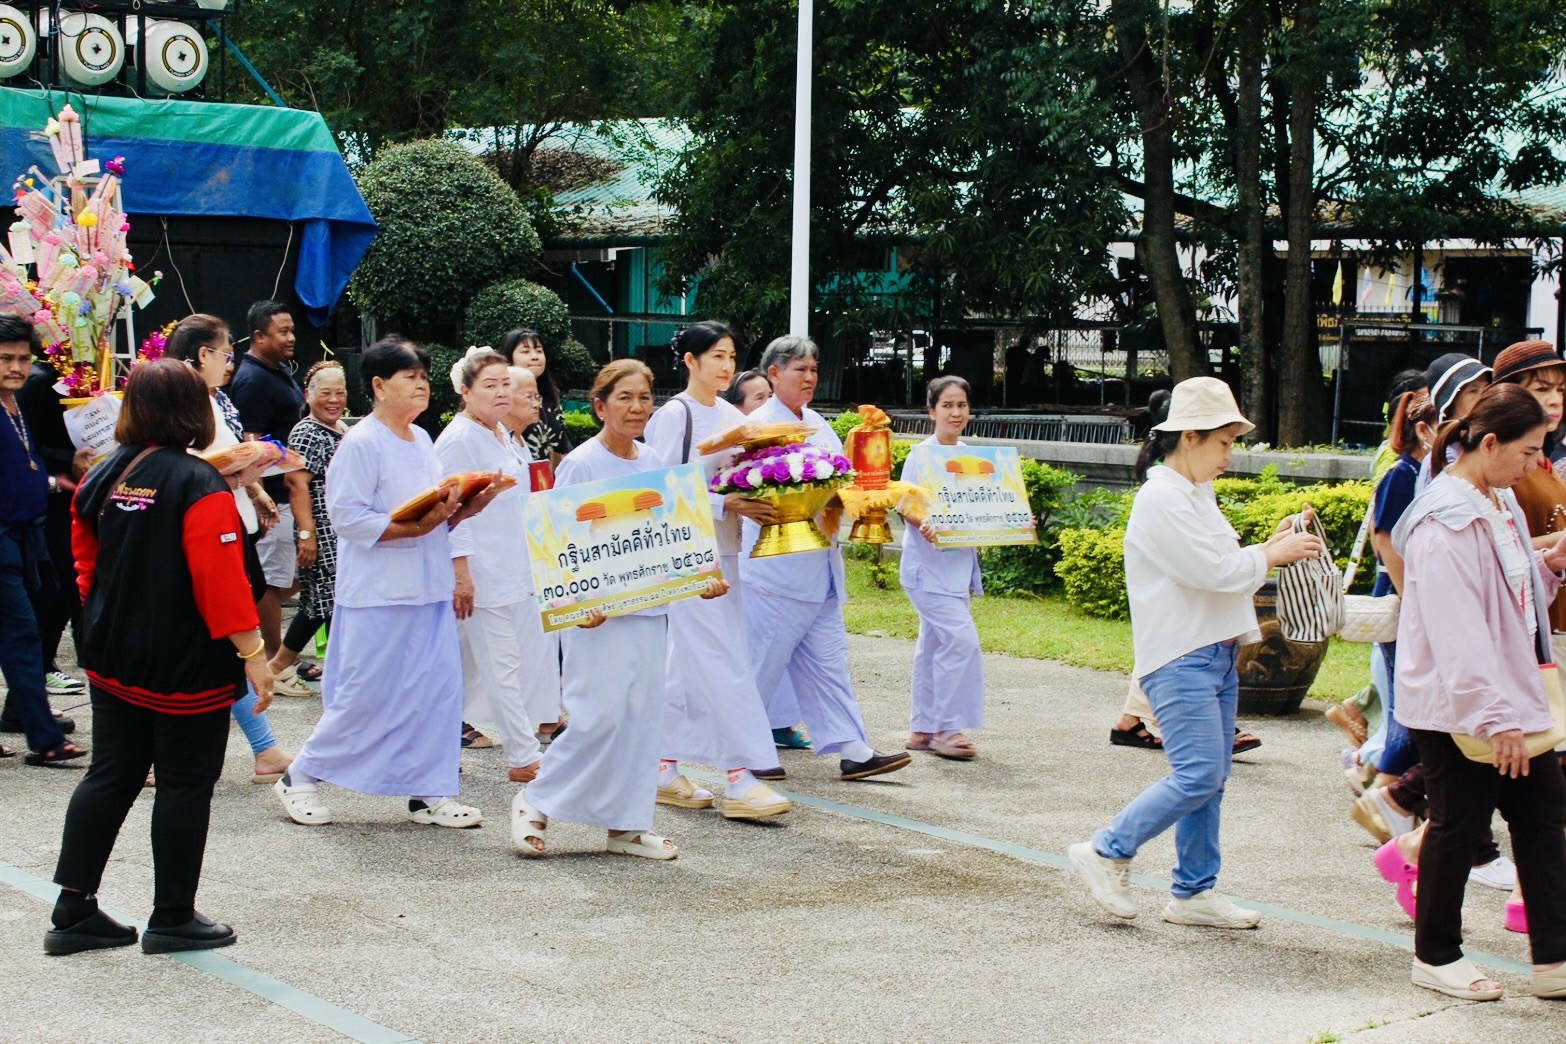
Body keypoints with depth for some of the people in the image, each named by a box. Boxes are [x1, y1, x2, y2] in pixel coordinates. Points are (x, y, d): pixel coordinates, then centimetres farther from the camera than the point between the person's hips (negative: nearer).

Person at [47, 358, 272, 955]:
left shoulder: (100, 479, 3)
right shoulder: (199, 486, -18)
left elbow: (86, 564, 12)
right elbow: (219, 578, -22)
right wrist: (251, 652, -16)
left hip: (112, 663, 7)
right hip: (187, 670, -7)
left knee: (110, 777, 13)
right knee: (185, 785, 4)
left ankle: (73, 911, 14)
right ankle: (172, 919, 11)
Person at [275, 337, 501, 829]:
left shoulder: (422, 441, 14)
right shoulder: (360, 444, -12)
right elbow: (347, 517, -19)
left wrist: (464, 509, 0)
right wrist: (414, 528, -23)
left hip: (429, 589, 8)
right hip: (377, 594, -8)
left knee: (438, 687, 3)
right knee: (365, 694, -2)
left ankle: (428, 792, 11)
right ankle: (300, 777, 15)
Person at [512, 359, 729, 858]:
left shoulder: (652, 462, 10)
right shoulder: (581, 464, -8)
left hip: (650, 606, 6)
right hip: (599, 611, -6)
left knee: (642, 715, 6)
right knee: (601, 714, -11)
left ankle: (626, 825, 14)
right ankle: (535, 801, 7)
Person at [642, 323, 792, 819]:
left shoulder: (731, 416, 12)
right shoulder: (673, 415, -9)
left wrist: (757, 503, -2)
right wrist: (725, 504, -21)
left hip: (723, 549, 7)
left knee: (688, 661, 11)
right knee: (718, 662, -11)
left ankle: (666, 768, 18)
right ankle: (739, 777, -13)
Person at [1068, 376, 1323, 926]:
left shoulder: (1196, 494, 17)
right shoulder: (1161, 499, -15)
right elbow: (1213, 571, -18)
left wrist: (1270, 546, 9)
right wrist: (1274, 554, -6)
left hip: (1217, 653, 10)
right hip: (1180, 658, -10)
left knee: (1209, 781, 9)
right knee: (1197, 776, -13)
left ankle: (1194, 892, 15)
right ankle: (1107, 852, -1)